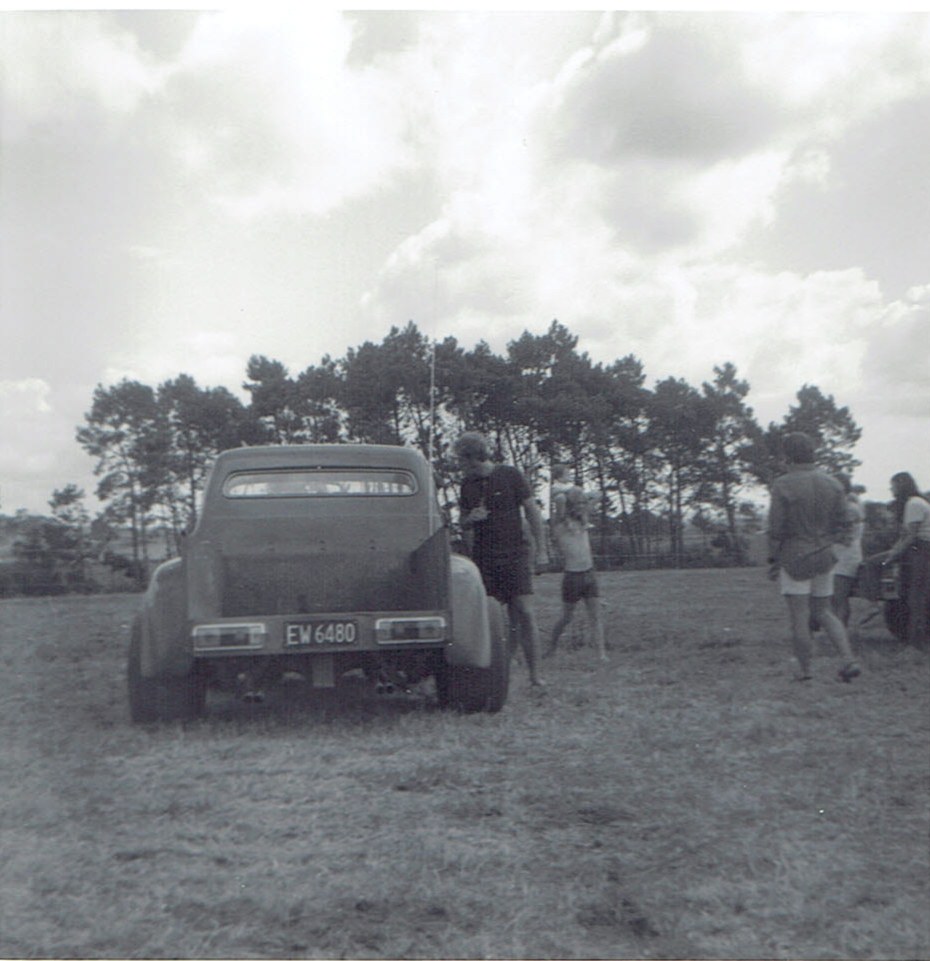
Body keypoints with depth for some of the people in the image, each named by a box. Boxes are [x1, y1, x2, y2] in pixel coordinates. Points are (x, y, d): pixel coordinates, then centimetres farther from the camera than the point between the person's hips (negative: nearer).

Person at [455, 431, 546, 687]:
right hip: (484, 558, 4)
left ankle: (535, 674, -4)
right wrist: (470, 519, -5)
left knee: (524, 612, -10)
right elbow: (464, 525, 18)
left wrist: (537, 549, -3)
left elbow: (532, 513, 2)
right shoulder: (467, 484, 10)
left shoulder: (510, 475, -1)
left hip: (515, 553, -3)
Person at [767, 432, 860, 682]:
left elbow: (776, 529, -12)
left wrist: (773, 560, -2)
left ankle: (804, 669, 13)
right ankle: (849, 660, 4)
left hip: (794, 559, -5)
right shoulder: (833, 484, 2)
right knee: (823, 612, 18)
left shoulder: (783, 485, -13)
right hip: (824, 558, 5)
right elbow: (844, 525, 3)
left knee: (799, 619, 5)